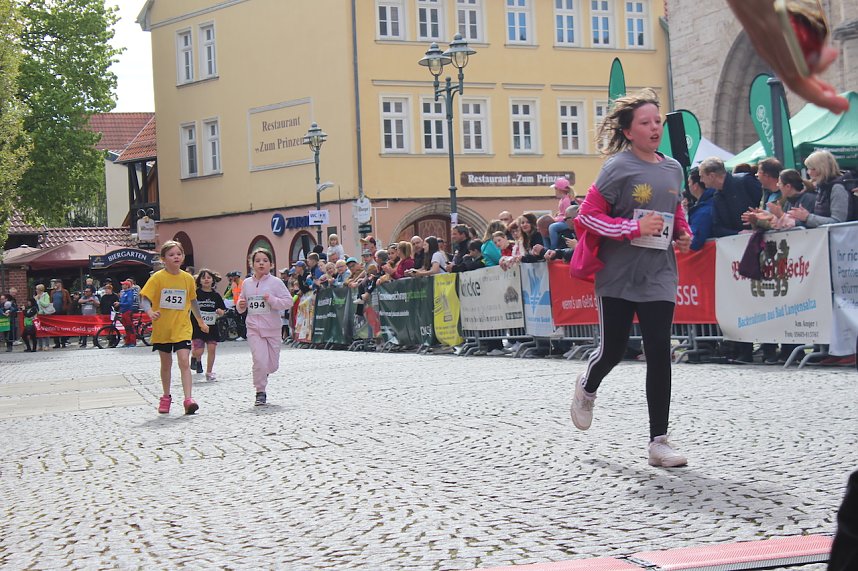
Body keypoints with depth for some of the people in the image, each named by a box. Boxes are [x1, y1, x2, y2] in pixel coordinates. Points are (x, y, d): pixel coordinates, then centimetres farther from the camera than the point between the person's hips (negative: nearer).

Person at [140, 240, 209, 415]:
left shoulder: (188, 278, 1)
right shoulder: (158, 278, -8)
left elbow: (193, 301, 17)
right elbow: (144, 299, -13)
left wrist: (201, 321, 25)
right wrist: (150, 312, -34)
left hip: (182, 328, 0)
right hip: (161, 328, 0)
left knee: (184, 362, -14)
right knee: (166, 364, 14)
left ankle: (188, 399, -18)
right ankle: (166, 397, 31)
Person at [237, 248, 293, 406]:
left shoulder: (276, 282, -4)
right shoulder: (247, 283, 7)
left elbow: (288, 302, -8)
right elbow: (242, 302, 20)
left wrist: (272, 300, -20)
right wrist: (240, 306, -2)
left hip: (272, 328, -1)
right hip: (254, 328, 1)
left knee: (272, 365, 6)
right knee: (259, 360, -15)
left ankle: (263, 373, 41)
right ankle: (260, 392, -1)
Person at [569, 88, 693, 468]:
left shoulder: (673, 169, 7)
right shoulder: (619, 167, -9)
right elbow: (587, 215, -11)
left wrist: (684, 235, 3)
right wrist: (635, 227, -19)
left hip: (658, 276, 4)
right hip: (618, 276, -4)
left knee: (659, 354, -4)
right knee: (612, 350, 8)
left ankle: (658, 441, 2)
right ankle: (587, 387, 45)